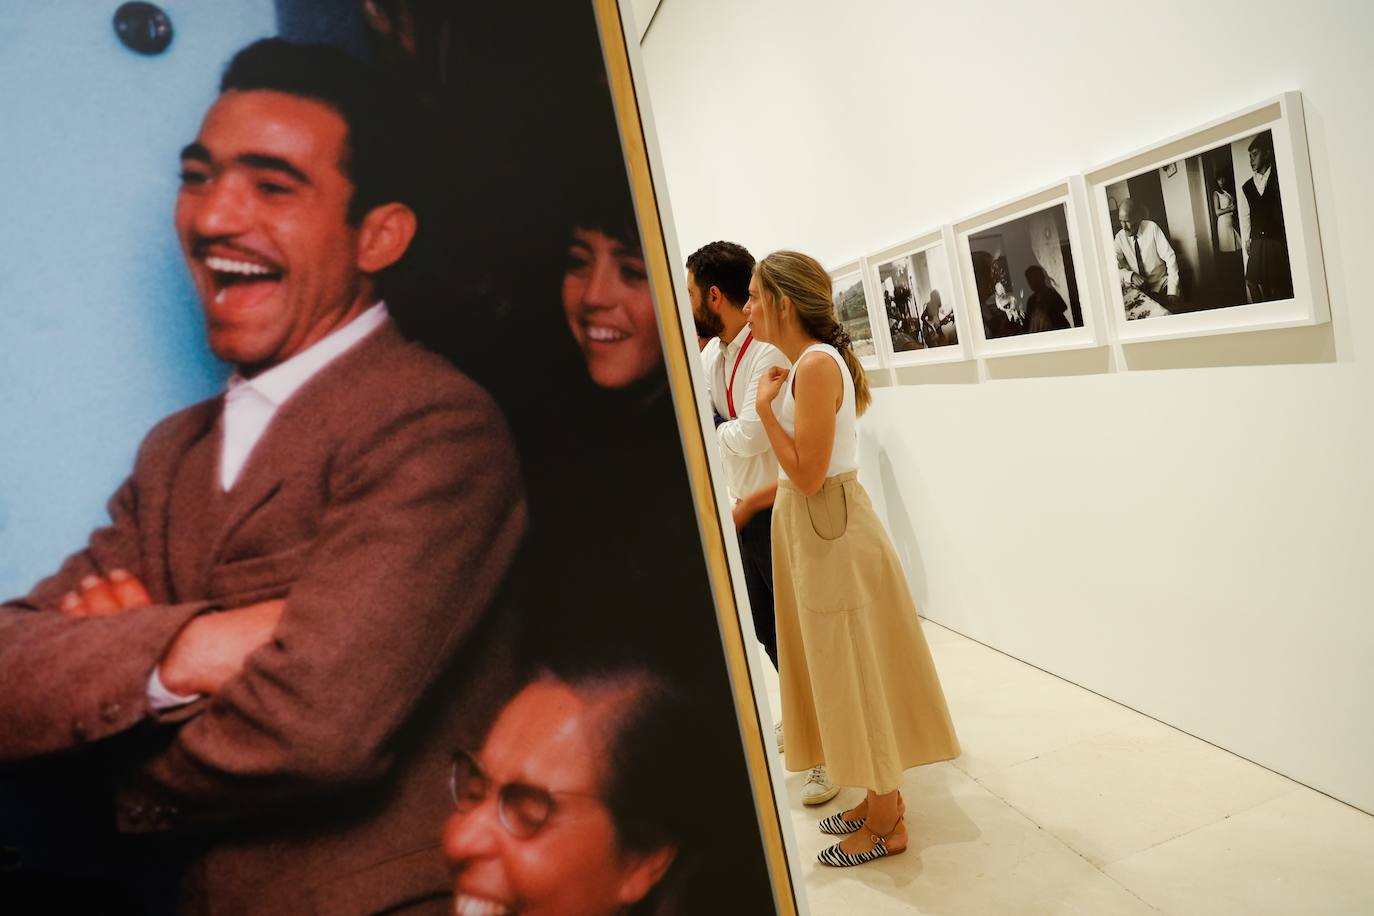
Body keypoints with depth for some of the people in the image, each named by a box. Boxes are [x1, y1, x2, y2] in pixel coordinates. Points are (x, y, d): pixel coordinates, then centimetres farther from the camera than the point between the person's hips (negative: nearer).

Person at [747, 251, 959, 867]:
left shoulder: (817, 365, -19)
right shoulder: (805, 365, 10)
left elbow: (808, 475, -22)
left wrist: (765, 406, -15)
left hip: (832, 532, -10)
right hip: (809, 529, 10)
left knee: (858, 671, 4)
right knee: (843, 671, 18)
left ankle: (885, 824, 21)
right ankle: (879, 798, 35)